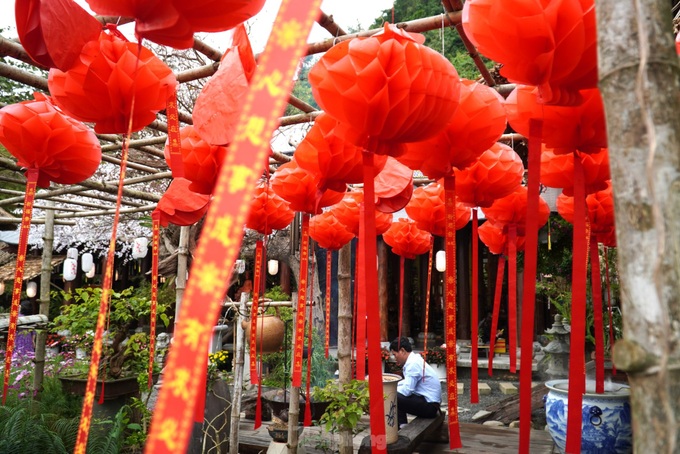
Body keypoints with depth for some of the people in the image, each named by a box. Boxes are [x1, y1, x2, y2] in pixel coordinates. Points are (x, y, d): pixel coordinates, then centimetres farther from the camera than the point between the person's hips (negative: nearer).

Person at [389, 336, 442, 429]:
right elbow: (408, 382, 22)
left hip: (429, 405, -10)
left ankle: (402, 427, -1)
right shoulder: (414, 360, 10)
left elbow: (407, 390, -21)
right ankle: (402, 426, 11)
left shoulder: (413, 364, -18)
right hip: (430, 402, 10)